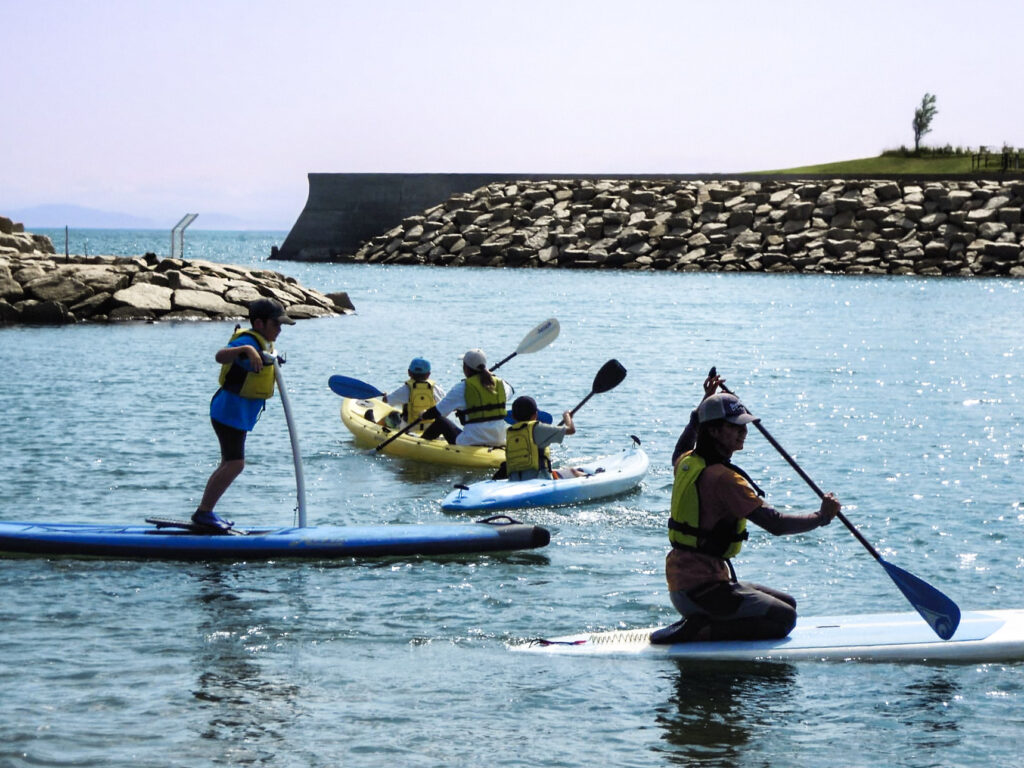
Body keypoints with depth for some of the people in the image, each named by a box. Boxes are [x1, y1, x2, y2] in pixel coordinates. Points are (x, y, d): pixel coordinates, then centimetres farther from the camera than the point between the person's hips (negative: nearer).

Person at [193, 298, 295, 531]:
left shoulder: (264, 344, 12)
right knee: (235, 463, -15)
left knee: (230, 463, 16)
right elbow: (220, 356, -40)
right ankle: (203, 512, -10)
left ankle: (206, 512, 22)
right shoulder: (248, 341, -19)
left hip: (239, 414, 11)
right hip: (229, 412, -11)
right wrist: (246, 350, -53)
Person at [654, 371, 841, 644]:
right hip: (701, 588, -10)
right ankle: (698, 631, -14)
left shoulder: (687, 463, 8)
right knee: (784, 618, -13)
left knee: (787, 603, 15)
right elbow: (775, 523, -22)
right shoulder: (724, 478, -19)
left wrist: (704, 404, 39)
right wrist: (822, 517, -10)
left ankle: (697, 623, 7)